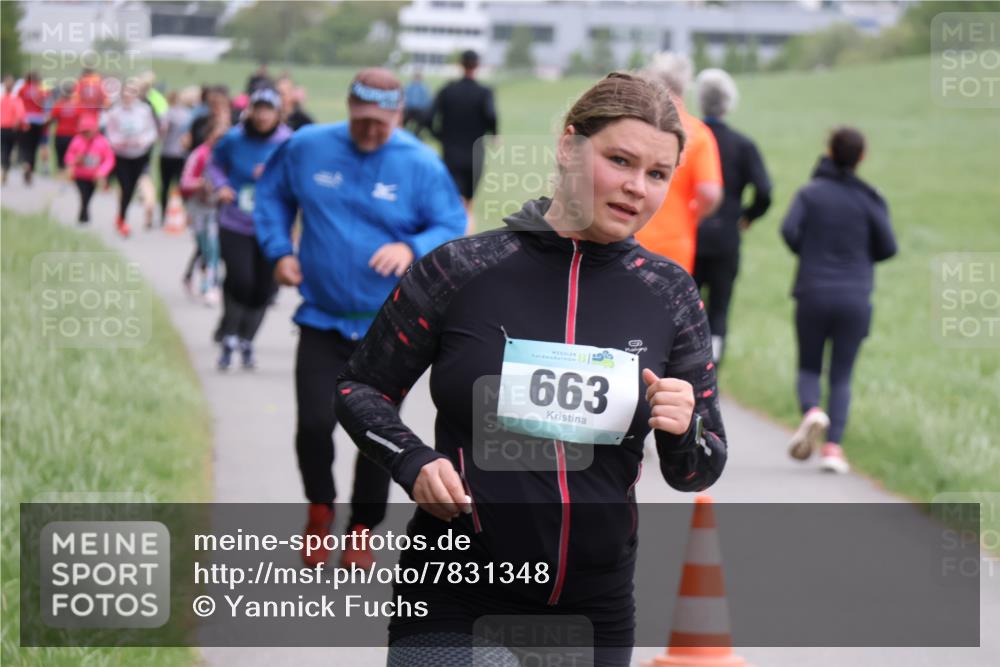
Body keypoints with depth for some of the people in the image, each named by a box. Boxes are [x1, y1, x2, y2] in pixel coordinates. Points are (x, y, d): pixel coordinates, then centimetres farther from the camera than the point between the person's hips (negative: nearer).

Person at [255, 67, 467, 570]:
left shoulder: (420, 165, -8)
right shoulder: (306, 148, -3)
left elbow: (452, 226, -4)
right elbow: (272, 195, 14)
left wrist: (413, 249, -23)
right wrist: (279, 250, 0)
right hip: (322, 320, 1)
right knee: (315, 423, -11)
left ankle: (362, 530, 25)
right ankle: (320, 510, 17)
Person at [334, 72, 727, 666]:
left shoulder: (669, 295, 4)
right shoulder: (461, 270, -4)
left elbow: (697, 473, 8)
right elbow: (360, 388, 6)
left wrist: (683, 433, -14)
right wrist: (412, 461, -13)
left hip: (597, 616, 3)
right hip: (455, 607, -3)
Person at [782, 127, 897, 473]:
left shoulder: (810, 193, 0)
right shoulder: (869, 199, 1)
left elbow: (789, 230, -14)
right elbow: (888, 247, -3)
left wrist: (807, 254, 5)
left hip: (812, 293, 0)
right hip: (854, 298, 0)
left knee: (809, 368, 14)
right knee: (841, 376, 7)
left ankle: (811, 411, -17)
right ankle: (833, 445, -6)